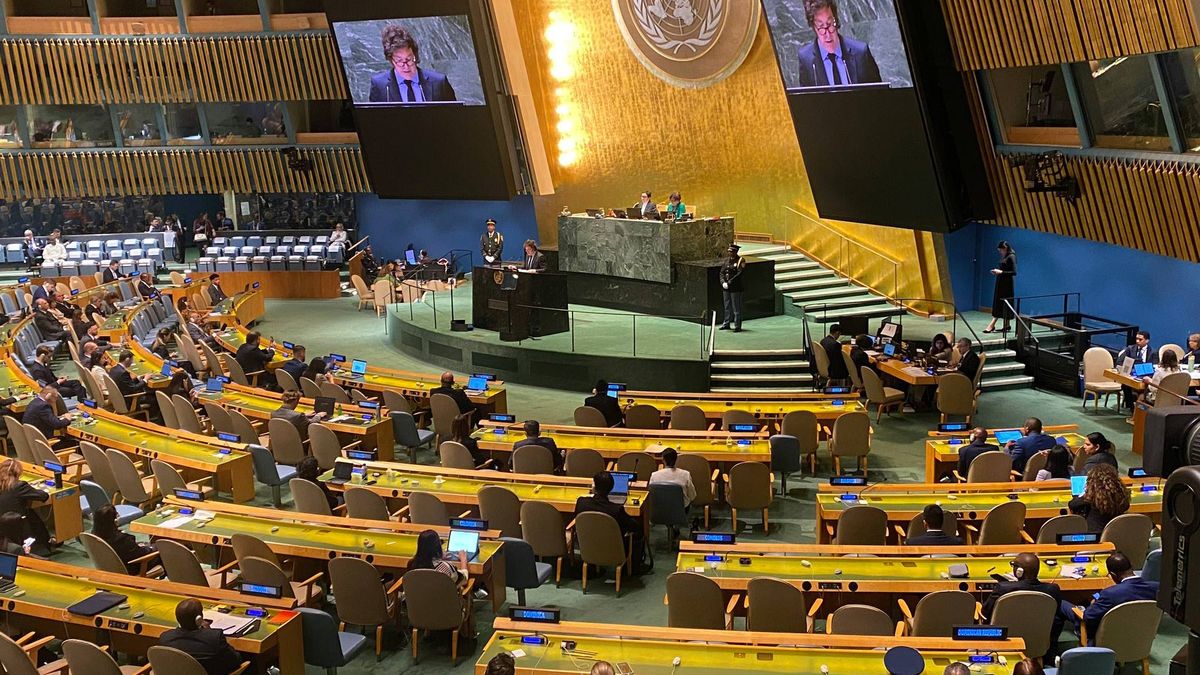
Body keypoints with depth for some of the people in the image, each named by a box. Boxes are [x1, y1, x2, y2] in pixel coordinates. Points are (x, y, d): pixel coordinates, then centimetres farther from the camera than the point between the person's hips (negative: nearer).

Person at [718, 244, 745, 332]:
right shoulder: (727, 260, 11)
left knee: (736, 308, -1)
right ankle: (726, 324, 27)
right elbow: (722, 272, 9)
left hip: (735, 288, -6)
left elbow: (739, 274, -16)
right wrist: (723, 282, -7)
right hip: (726, 288, 6)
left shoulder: (740, 260, -7)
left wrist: (730, 282, -19)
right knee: (727, 307, 16)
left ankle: (737, 326, 5)